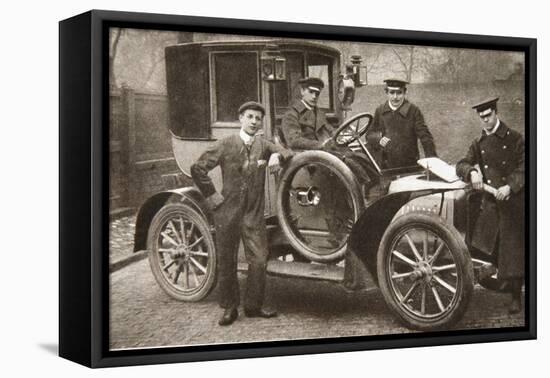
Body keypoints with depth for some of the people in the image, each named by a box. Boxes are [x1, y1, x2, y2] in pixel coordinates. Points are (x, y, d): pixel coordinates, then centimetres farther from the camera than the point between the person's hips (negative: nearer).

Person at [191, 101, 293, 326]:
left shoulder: (263, 146, 6)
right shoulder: (226, 145, -2)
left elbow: (287, 154, -3)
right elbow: (198, 168, 0)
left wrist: (279, 155, -24)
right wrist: (211, 195, -4)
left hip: (254, 215, 2)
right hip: (227, 213, -1)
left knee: (259, 261, -2)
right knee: (227, 263, 7)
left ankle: (253, 306, 13)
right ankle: (230, 308, 20)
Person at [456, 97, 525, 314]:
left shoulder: (514, 139, 1)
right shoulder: (479, 144, 15)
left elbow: (523, 168, -4)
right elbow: (461, 165, 8)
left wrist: (510, 187, -20)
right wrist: (472, 172, -15)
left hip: (513, 200, -4)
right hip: (489, 203, 4)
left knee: (513, 249, -3)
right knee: (481, 244, -5)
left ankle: (516, 297, 6)